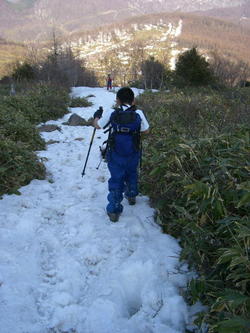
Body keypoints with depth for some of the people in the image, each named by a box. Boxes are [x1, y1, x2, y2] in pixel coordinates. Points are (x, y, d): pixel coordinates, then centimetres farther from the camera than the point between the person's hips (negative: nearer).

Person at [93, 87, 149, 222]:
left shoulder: (111, 114, -14)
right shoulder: (138, 114, -12)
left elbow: (97, 125, 3)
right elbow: (146, 131, 2)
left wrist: (96, 116, 24)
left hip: (115, 155, -2)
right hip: (133, 154, 2)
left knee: (116, 180, 8)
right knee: (132, 175, 27)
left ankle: (114, 211, 12)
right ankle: (131, 196, 49)